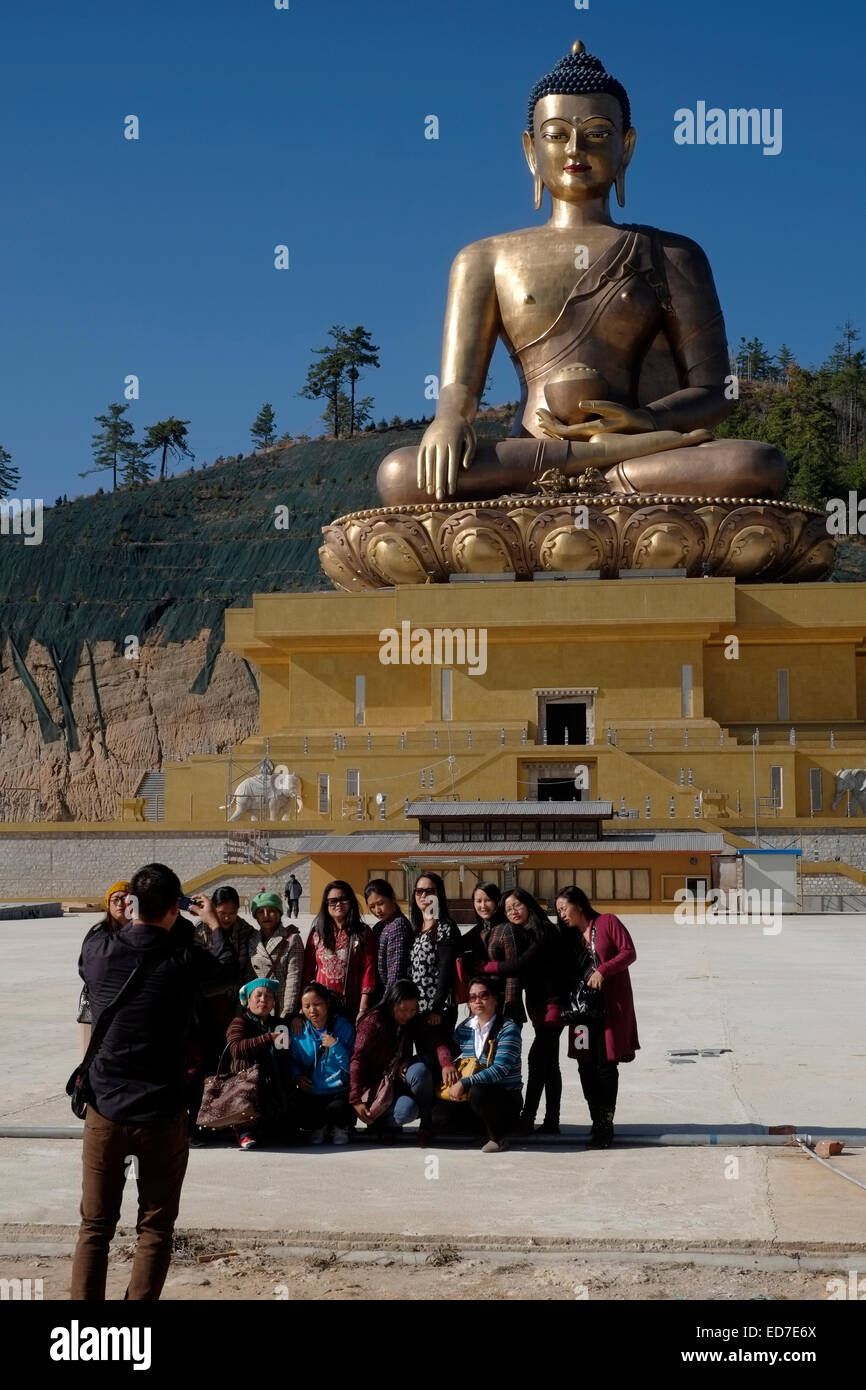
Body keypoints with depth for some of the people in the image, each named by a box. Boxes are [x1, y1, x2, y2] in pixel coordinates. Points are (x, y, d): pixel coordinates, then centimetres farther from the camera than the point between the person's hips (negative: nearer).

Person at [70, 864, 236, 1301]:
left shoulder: (97, 949, -6)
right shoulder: (184, 959, -12)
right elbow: (228, 967, 10)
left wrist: (132, 919, 28)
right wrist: (213, 923, 26)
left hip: (105, 1110, 2)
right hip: (163, 1115, -2)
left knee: (95, 1227, 10)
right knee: (155, 1230, 9)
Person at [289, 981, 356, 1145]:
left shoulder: (343, 1027, -3)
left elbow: (351, 1067, -6)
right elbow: (293, 1060, 15)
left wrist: (335, 1046, -20)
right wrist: (297, 1077, -5)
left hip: (339, 1091, -2)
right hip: (311, 1093, 3)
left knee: (337, 1110, -33)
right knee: (294, 1111, -26)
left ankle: (340, 1127, 9)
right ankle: (320, 1126, 11)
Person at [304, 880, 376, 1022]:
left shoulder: (363, 933, 4)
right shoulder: (317, 933, 10)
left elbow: (368, 971, -1)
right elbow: (307, 971, 9)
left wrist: (363, 1010, -8)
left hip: (351, 1006, -2)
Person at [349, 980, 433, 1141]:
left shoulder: (413, 1022, 4)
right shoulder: (373, 1022, -12)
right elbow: (357, 1061, -15)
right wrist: (356, 1100, -23)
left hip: (400, 1080, 4)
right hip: (377, 1085, -4)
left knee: (420, 1070, -29)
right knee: (407, 1110, -32)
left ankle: (427, 1124, -14)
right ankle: (379, 1124, 0)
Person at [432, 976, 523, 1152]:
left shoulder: (508, 1029, -10)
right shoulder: (464, 1029, 9)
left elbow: (500, 1070, -21)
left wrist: (464, 1083, -27)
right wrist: (447, 1066, -6)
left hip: (506, 1099, -6)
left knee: (477, 1092, -37)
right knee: (439, 1116, -20)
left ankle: (498, 1135, -9)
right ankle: (494, 1124, 3)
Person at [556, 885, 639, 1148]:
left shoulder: (607, 922, -1)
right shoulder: (570, 937, 16)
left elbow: (629, 952, -9)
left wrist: (602, 971, -19)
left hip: (611, 1007, -5)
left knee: (606, 1065, -7)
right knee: (586, 1066, 0)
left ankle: (605, 1124, -1)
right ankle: (598, 1123, 7)